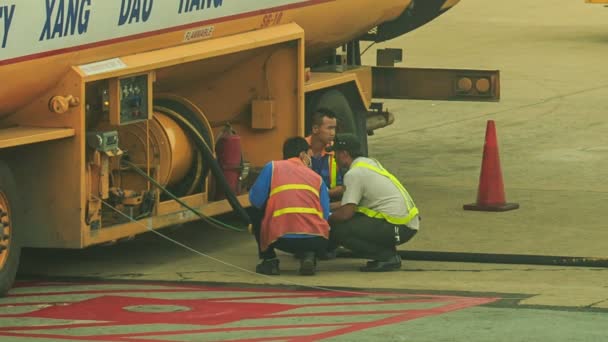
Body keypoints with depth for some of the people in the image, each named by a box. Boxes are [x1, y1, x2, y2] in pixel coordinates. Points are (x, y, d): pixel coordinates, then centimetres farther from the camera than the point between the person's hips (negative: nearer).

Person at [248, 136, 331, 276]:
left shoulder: (272, 167, 14)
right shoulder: (317, 178, 19)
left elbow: (256, 200, 9)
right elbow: (325, 215, 15)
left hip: (282, 239, -1)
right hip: (316, 241, 1)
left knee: (256, 213, 28)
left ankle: (269, 260, 18)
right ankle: (308, 255, 6)